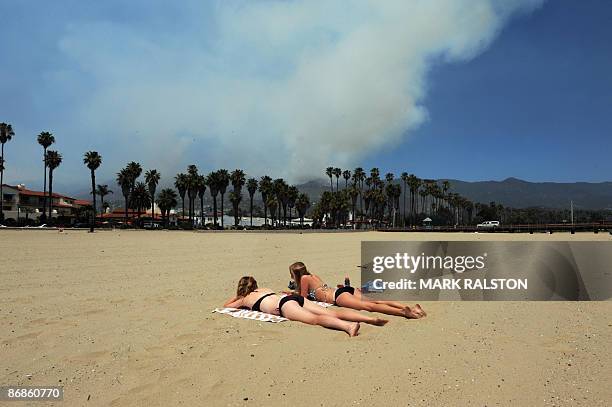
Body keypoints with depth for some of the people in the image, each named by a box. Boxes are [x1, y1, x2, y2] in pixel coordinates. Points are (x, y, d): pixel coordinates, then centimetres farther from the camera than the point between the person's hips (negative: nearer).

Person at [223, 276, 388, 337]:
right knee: (333, 313, -10)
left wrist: (236, 296, 58)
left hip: (284, 304, -7)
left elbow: (226, 305, 38)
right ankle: (371, 319, -26)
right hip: (296, 297, 7)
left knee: (315, 319, -31)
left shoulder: (245, 299, 23)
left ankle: (349, 326, -58)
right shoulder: (264, 289, 39)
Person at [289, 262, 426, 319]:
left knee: (369, 306, -26)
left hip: (338, 295, -8)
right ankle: (410, 308, -25)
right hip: (345, 290, 8)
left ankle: (404, 312, -44)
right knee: (376, 301, -9)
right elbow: (309, 292, 50)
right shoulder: (312, 275, 33)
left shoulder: (304, 278, 8)